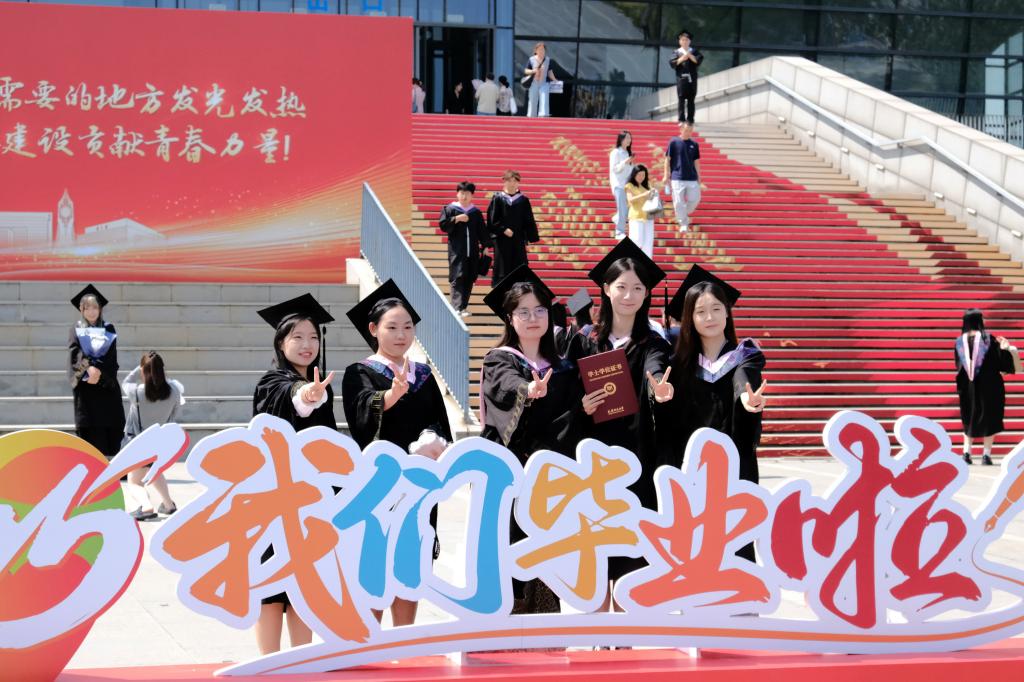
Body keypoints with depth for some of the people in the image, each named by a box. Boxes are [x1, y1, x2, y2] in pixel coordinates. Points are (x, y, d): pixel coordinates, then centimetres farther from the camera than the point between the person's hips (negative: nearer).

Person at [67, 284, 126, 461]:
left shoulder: (108, 329, 12)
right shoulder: (76, 330, 10)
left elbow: (111, 357, 0)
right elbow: (76, 353, -7)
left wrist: (99, 370, -17)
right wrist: (89, 367, -23)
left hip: (106, 384, 1)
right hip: (85, 385, -1)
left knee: (110, 423, -5)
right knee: (88, 424, -5)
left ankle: (110, 459, -3)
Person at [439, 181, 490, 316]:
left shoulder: (476, 212, 9)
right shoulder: (450, 209, 1)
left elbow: (482, 230, 11)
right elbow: (443, 225, -6)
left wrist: (485, 245, 5)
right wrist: (456, 219, -15)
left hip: (472, 250, 4)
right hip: (456, 251, -4)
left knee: (469, 279, 7)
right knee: (458, 278, -11)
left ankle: (463, 306, 17)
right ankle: (457, 307, -17)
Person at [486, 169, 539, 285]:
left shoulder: (523, 200, 6)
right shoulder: (497, 199, 0)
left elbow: (529, 221, 8)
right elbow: (492, 219, -4)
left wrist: (532, 237, 1)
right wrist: (503, 230, -16)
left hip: (518, 240, 2)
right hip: (501, 240, -2)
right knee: (502, 269, 1)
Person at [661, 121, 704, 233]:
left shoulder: (694, 144, 8)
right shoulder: (674, 142, -2)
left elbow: (696, 162, 12)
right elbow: (667, 159, 0)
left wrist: (699, 179, 11)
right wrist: (666, 176, -5)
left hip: (692, 178, 3)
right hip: (677, 178, -3)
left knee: (695, 199, 0)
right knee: (679, 202, -5)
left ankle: (684, 215, 25)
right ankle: (683, 224, 5)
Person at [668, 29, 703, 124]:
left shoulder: (694, 52, 13)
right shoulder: (677, 52, 9)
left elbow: (699, 60, -2)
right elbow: (672, 63, -3)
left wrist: (690, 56, -13)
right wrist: (681, 59, -15)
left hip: (692, 78, 1)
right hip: (681, 78, -1)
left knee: (691, 100, 3)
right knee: (681, 99, -8)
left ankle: (690, 120, 7)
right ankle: (681, 119, -9)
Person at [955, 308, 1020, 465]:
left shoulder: (960, 342, 0)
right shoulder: (988, 339, -10)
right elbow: (1001, 360, -9)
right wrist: (1006, 348, 11)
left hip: (968, 387, 3)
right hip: (988, 386, -3)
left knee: (970, 419, 16)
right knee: (990, 419, 5)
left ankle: (967, 452, 6)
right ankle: (986, 454, 0)